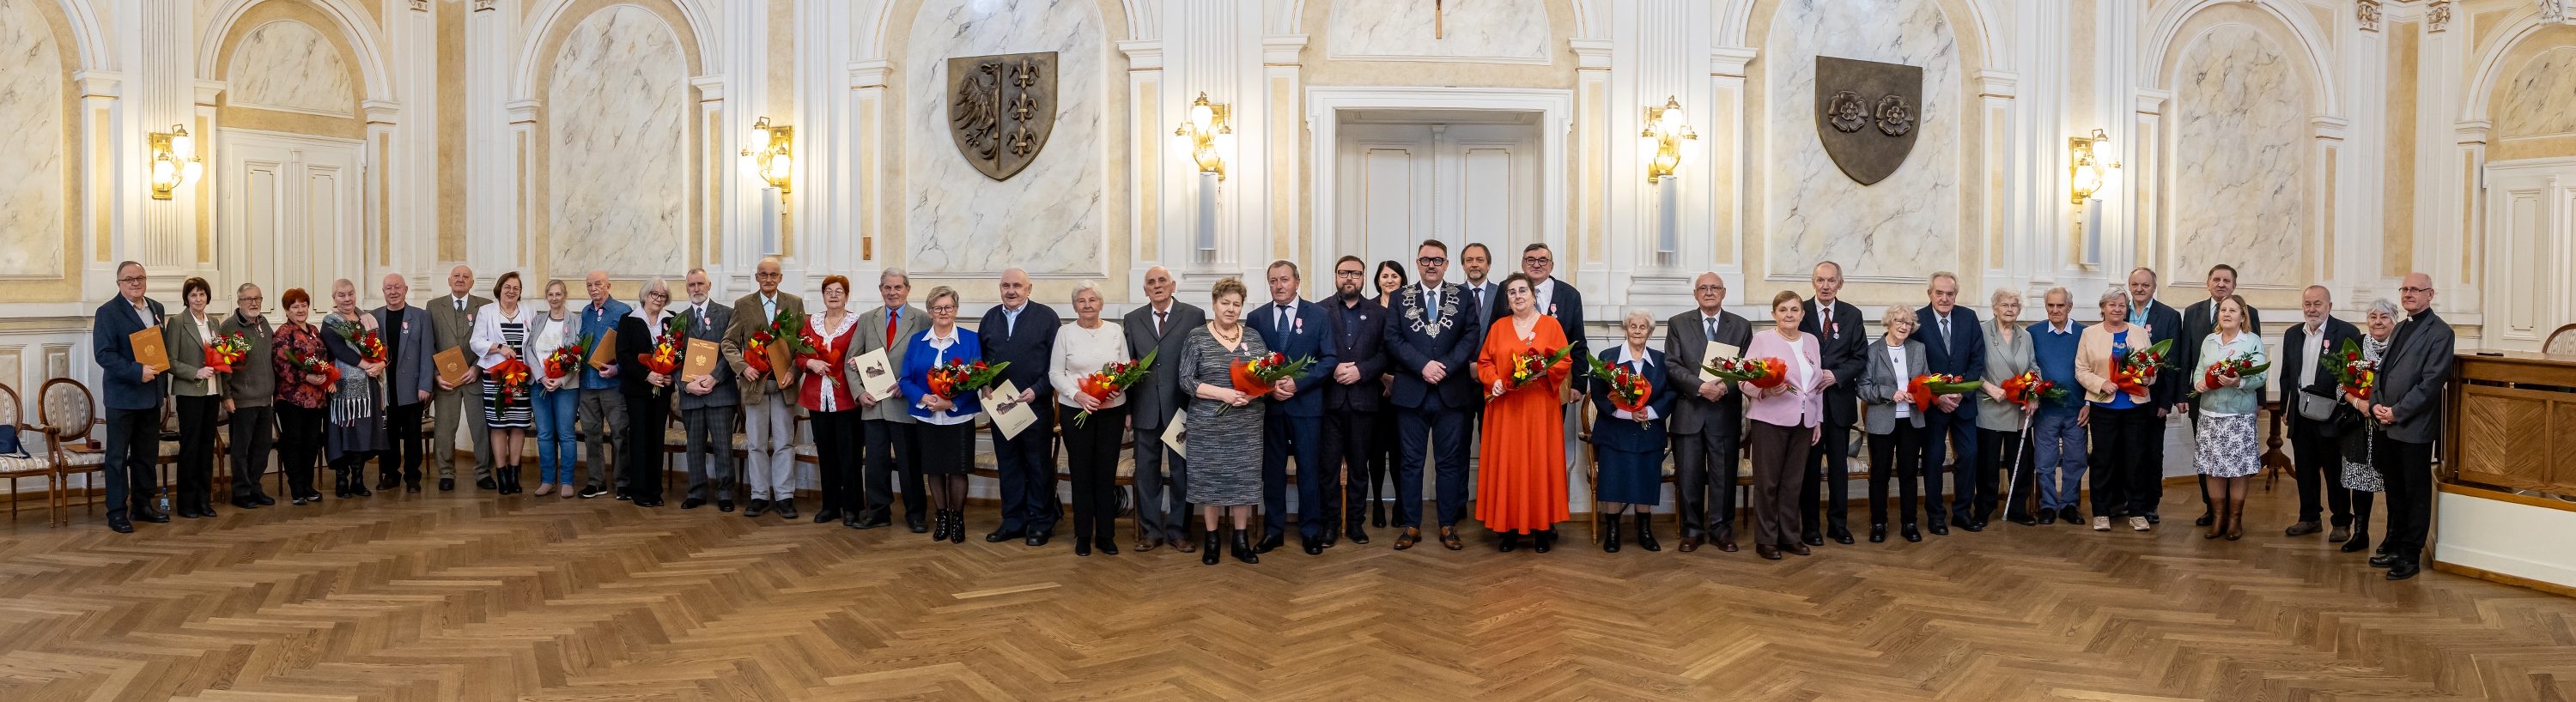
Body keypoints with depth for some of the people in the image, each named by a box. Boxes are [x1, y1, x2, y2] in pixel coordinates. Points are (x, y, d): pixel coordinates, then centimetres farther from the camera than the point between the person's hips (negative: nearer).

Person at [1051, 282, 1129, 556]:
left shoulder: (1116, 332, 3)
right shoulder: (1065, 334, -1)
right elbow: (1055, 373, -1)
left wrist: (1119, 387, -15)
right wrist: (1077, 395, -16)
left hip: (1112, 410, 1)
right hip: (1075, 411, -1)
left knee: (1107, 472, 4)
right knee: (1081, 472, 4)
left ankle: (1106, 534, 14)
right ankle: (1083, 535, 14)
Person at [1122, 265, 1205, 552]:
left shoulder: (1194, 316, 0)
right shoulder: (1133, 319, 9)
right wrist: (1126, 407, 4)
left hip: (1182, 407, -2)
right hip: (1145, 408, 2)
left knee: (1181, 471, 6)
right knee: (1146, 471, 8)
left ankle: (1179, 530, 17)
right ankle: (1150, 530, 19)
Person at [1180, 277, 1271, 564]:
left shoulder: (1253, 337, 6)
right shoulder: (1197, 337, -2)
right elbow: (1186, 380, -7)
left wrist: (1252, 393, -14)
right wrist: (1223, 393, -18)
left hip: (1246, 425, 2)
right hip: (1208, 424, -2)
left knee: (1244, 479, 6)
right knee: (1209, 481, 4)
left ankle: (1241, 541, 17)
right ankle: (1211, 539, 17)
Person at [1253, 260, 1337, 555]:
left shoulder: (1318, 315, 2)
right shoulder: (1256, 318, 7)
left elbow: (1330, 359, -4)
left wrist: (1297, 383, -14)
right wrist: (1269, 387, -12)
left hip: (1307, 403, -2)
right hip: (1269, 404, 2)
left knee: (1309, 469, 3)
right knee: (1272, 469, 8)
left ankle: (1311, 532, 14)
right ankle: (1273, 531, 17)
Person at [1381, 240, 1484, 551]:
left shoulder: (1463, 297, 6)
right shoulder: (1401, 298, 7)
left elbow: (1472, 335, -3)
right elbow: (1393, 338, -3)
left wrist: (1445, 366, -16)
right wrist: (1423, 365, -16)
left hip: (1451, 393, 0)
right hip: (1411, 393, 0)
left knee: (1450, 461, 6)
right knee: (1411, 461, 5)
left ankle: (1448, 526, 14)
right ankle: (1410, 526, 13)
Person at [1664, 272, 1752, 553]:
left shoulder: (1741, 327, 8)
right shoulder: (1678, 324, 6)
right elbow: (1672, 366, -2)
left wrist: (1727, 386, -16)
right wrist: (1700, 386, -16)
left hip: (1726, 412, 0)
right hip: (1688, 411, 0)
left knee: (1724, 475, 5)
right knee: (1689, 475, 4)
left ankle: (1721, 529, 17)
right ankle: (1692, 530, 15)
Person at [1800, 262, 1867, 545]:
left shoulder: (1852, 315, 6)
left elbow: (1860, 358, 3)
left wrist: (1836, 375, -13)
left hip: (1840, 399, 2)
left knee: (1839, 464, 8)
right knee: (1810, 465, 4)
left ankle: (1838, 524, 17)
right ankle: (1810, 526, 11)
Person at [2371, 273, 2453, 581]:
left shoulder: (2440, 333, -8)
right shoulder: (2400, 328, 17)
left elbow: (2431, 382, -15)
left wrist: (2397, 412, -15)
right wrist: (2376, 404, 1)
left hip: (2414, 428, -7)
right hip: (2388, 427, 7)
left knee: (2416, 494, 3)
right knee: (2394, 492, 14)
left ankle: (2410, 556, 9)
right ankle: (2395, 548, 24)